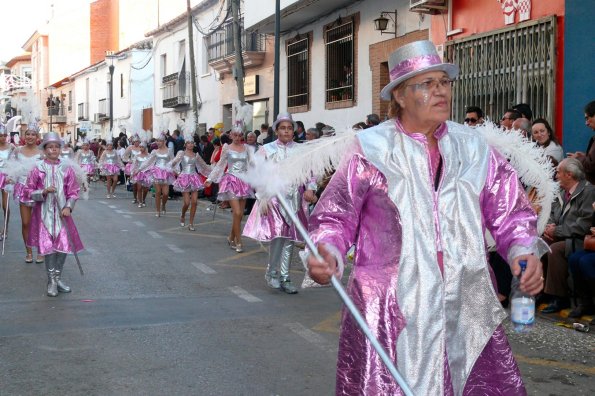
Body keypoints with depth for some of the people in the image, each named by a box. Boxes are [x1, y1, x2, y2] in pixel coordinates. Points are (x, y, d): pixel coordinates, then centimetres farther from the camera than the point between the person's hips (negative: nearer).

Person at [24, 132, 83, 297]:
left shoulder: (66, 168, 0)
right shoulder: (38, 168, -4)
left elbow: (73, 191, 4)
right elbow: (29, 191, 0)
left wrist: (68, 207, -10)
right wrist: (44, 192, -17)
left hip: (61, 212, 2)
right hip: (44, 212, -2)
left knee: (64, 245, 1)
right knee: (48, 246, -2)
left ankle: (58, 278, 20)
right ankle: (51, 281, 11)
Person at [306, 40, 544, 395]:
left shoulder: (473, 149, 9)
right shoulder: (371, 150, -1)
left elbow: (510, 211, 13)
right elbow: (336, 218, 2)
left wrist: (524, 251, -5)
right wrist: (327, 254, -17)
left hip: (468, 309, 3)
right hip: (391, 313, -3)